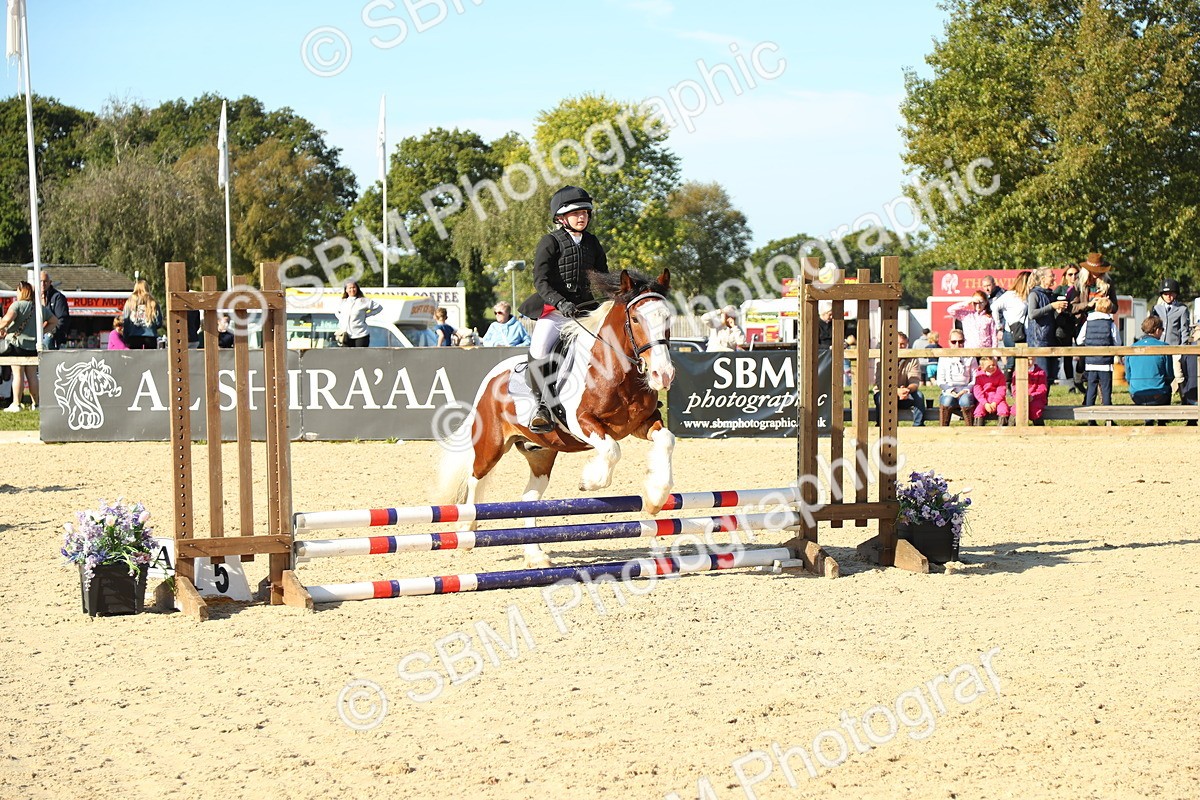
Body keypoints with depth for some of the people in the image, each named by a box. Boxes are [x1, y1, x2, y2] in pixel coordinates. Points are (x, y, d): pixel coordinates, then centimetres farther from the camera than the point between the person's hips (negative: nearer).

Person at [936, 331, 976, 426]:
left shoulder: (970, 358, 13)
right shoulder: (944, 358, 13)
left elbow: (975, 380, 8)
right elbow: (940, 382, 8)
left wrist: (965, 390, -11)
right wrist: (950, 391, -11)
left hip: (966, 391, 0)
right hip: (949, 393, 0)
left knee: (965, 400, -38)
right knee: (947, 400, -37)